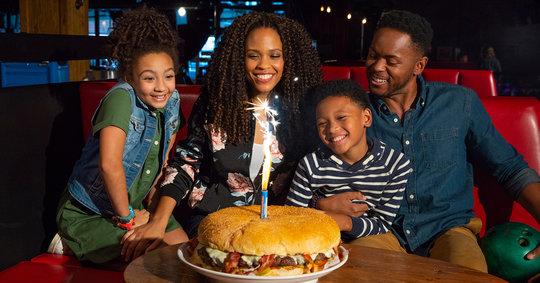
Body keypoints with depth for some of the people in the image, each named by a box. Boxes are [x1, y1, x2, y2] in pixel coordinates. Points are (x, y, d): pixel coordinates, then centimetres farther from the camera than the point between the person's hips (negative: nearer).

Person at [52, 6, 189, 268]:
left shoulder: (171, 102, -1)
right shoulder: (121, 98, -23)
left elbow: (164, 165, 1)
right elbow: (109, 164, -32)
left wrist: (158, 221, -8)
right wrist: (127, 217, -19)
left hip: (135, 208, 8)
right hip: (86, 214, -7)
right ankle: (71, 245, 3)